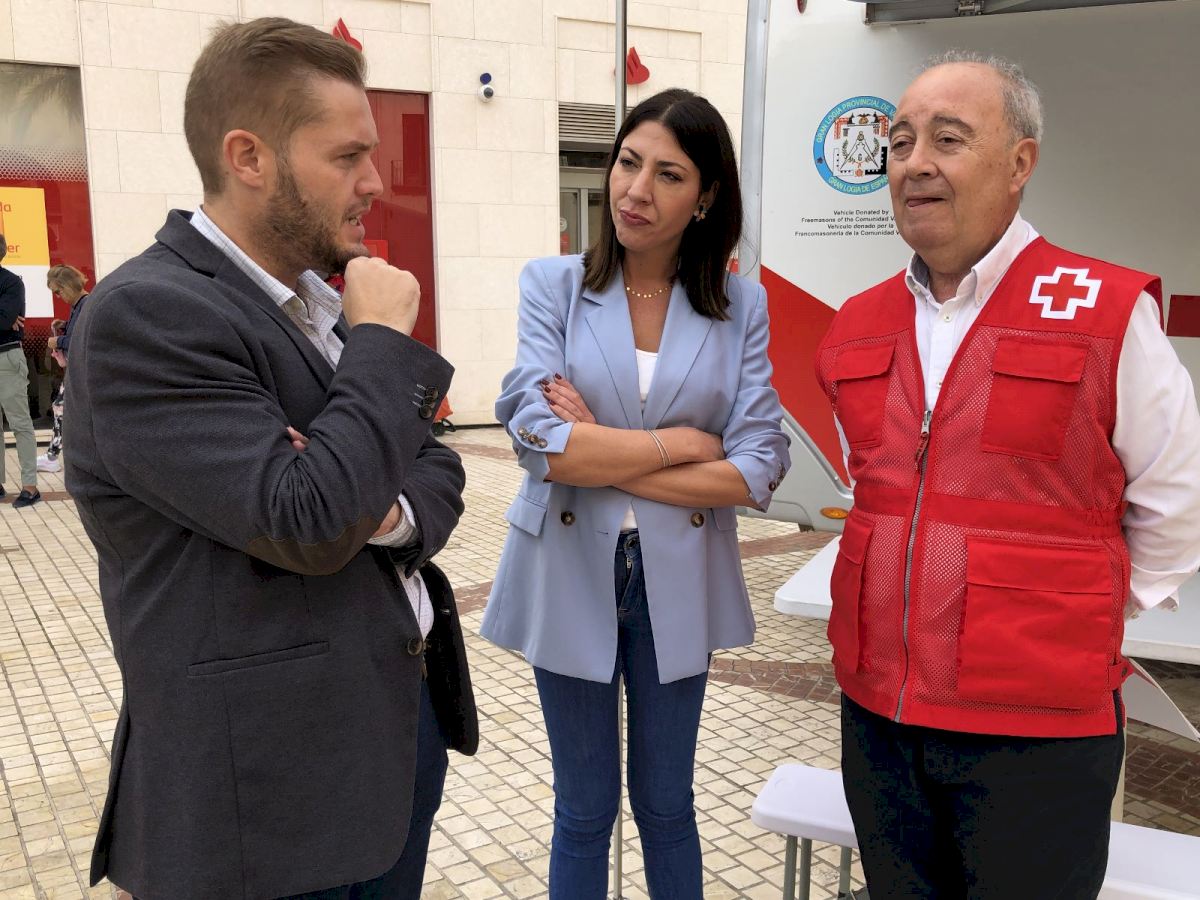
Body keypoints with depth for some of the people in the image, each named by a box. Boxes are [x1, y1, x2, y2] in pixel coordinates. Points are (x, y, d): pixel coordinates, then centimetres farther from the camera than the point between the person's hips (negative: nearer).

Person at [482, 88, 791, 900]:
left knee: (666, 804, 19)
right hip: (571, 574, -1)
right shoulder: (553, 285, -6)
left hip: (678, 581, 1)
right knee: (585, 811, 16)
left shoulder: (740, 305, -3)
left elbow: (759, 469, -10)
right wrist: (684, 443, -14)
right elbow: (544, 444, -17)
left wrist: (605, 456, -15)